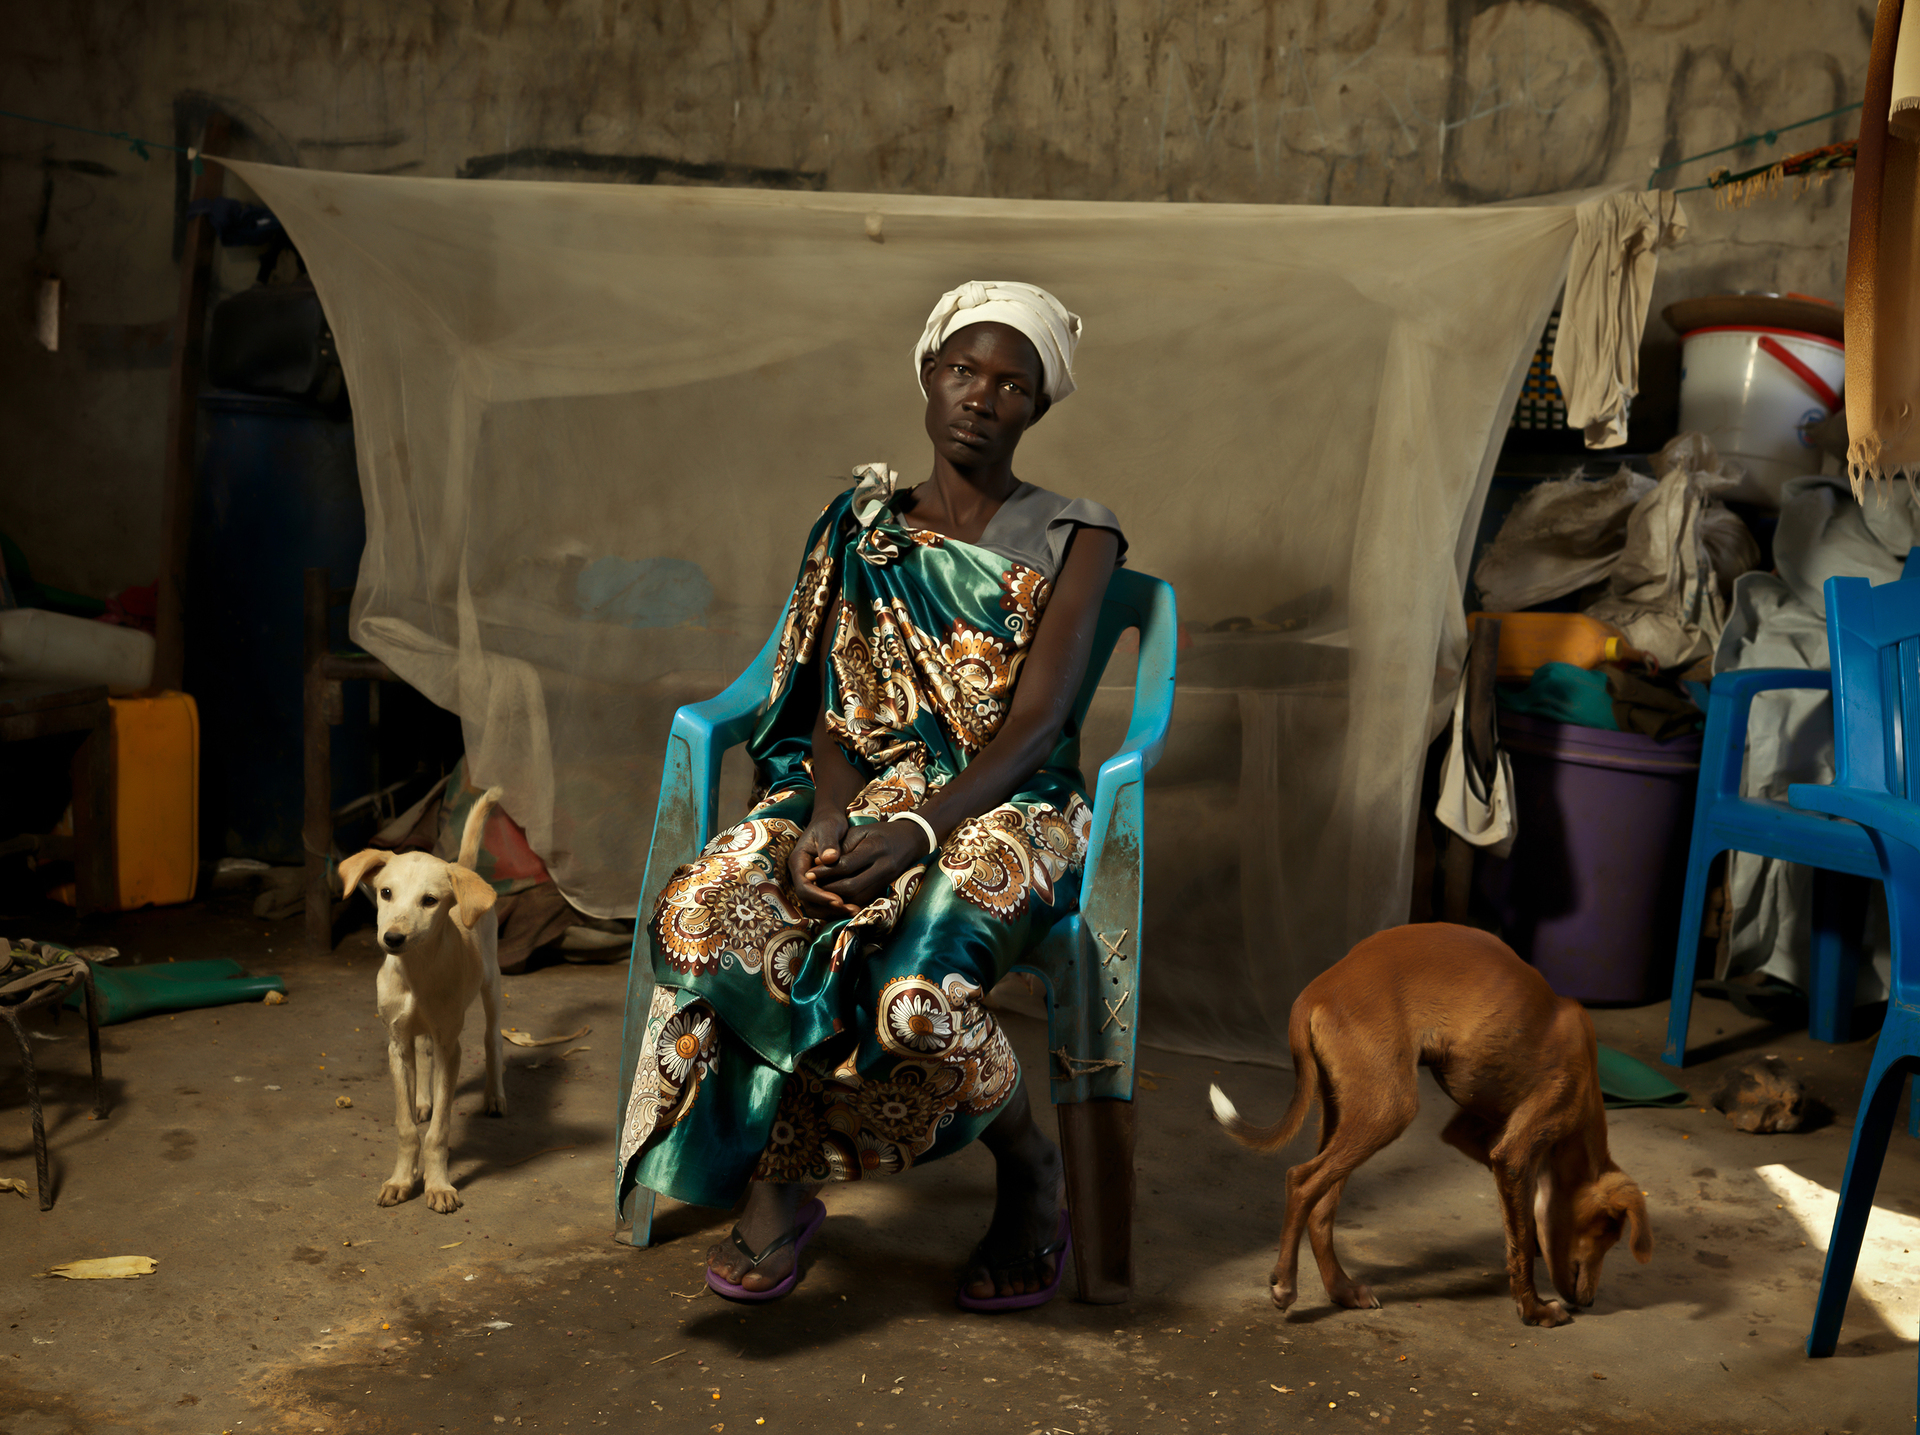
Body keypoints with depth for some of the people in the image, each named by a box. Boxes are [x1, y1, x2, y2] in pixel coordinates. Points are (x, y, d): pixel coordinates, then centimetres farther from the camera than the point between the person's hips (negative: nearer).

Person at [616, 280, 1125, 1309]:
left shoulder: (1071, 536, 1)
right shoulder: (863, 529, 13)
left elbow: (1037, 722, -10)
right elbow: (839, 711, 7)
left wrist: (920, 827, -25)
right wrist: (828, 815, -15)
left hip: (1006, 812, -3)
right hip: (868, 796, 4)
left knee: (911, 985, -35)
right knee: (704, 916, -28)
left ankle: (1030, 1172, -3)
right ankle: (779, 1182, -11)